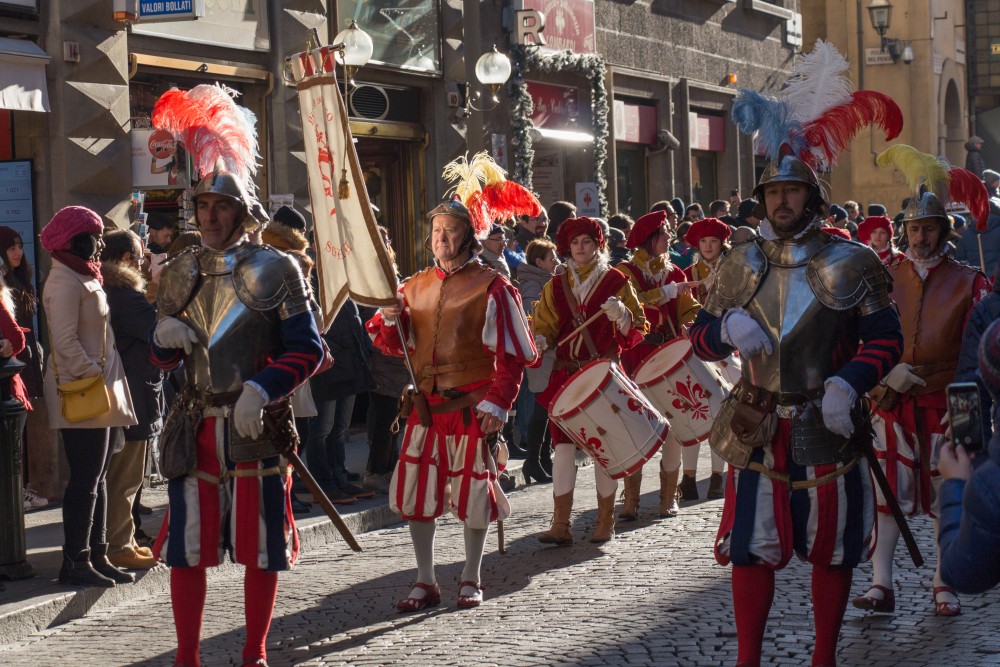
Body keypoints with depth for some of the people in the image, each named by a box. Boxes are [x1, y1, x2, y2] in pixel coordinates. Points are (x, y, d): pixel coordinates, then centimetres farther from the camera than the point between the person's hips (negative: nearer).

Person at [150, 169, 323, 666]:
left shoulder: (274, 270, -3)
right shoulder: (179, 273, 10)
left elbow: (308, 349, -7)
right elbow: (166, 359, 17)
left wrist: (261, 389, -20)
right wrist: (164, 339, -6)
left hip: (256, 425, -3)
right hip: (196, 425, 3)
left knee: (262, 548, 5)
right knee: (185, 545, 3)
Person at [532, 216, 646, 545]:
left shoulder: (616, 281, 3)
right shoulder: (556, 286, 12)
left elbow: (637, 330, 0)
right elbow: (544, 327, 12)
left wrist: (622, 315, -21)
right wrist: (539, 341, -11)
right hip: (565, 373, 2)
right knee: (562, 444, -5)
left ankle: (605, 521, 12)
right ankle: (560, 524, -4)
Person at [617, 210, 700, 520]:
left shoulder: (675, 274, 16)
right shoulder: (626, 271, 2)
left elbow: (688, 311, 8)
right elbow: (632, 302, -16)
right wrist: (670, 291, -15)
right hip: (637, 358, -4)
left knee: (672, 424, 0)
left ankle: (669, 497, 9)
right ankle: (631, 499, 0)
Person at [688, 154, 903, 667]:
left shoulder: (849, 265, -4)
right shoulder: (739, 266, 5)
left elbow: (885, 338, -5)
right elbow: (701, 338, 9)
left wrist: (847, 384, -21)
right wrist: (727, 328, -13)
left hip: (827, 427, -2)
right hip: (757, 429, 2)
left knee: (832, 548, 8)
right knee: (750, 547, 1)